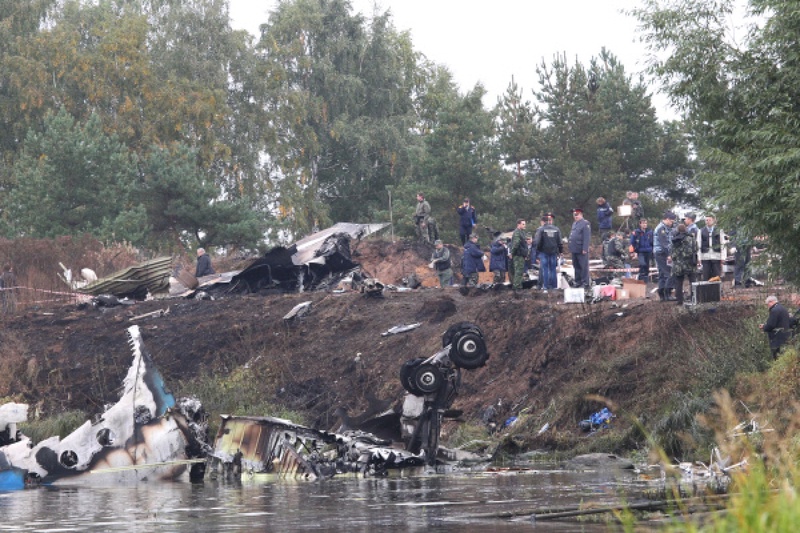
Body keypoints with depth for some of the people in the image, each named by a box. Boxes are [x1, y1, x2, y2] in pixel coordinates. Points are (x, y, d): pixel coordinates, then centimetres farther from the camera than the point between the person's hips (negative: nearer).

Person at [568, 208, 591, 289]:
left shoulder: (585, 223, -8)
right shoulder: (574, 224, 19)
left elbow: (587, 237, -14)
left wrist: (585, 249, -19)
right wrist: (569, 246, 16)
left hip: (581, 251, -9)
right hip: (574, 250, 9)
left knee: (584, 267, -6)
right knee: (576, 267, 12)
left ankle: (586, 283, -4)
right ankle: (578, 282, 18)